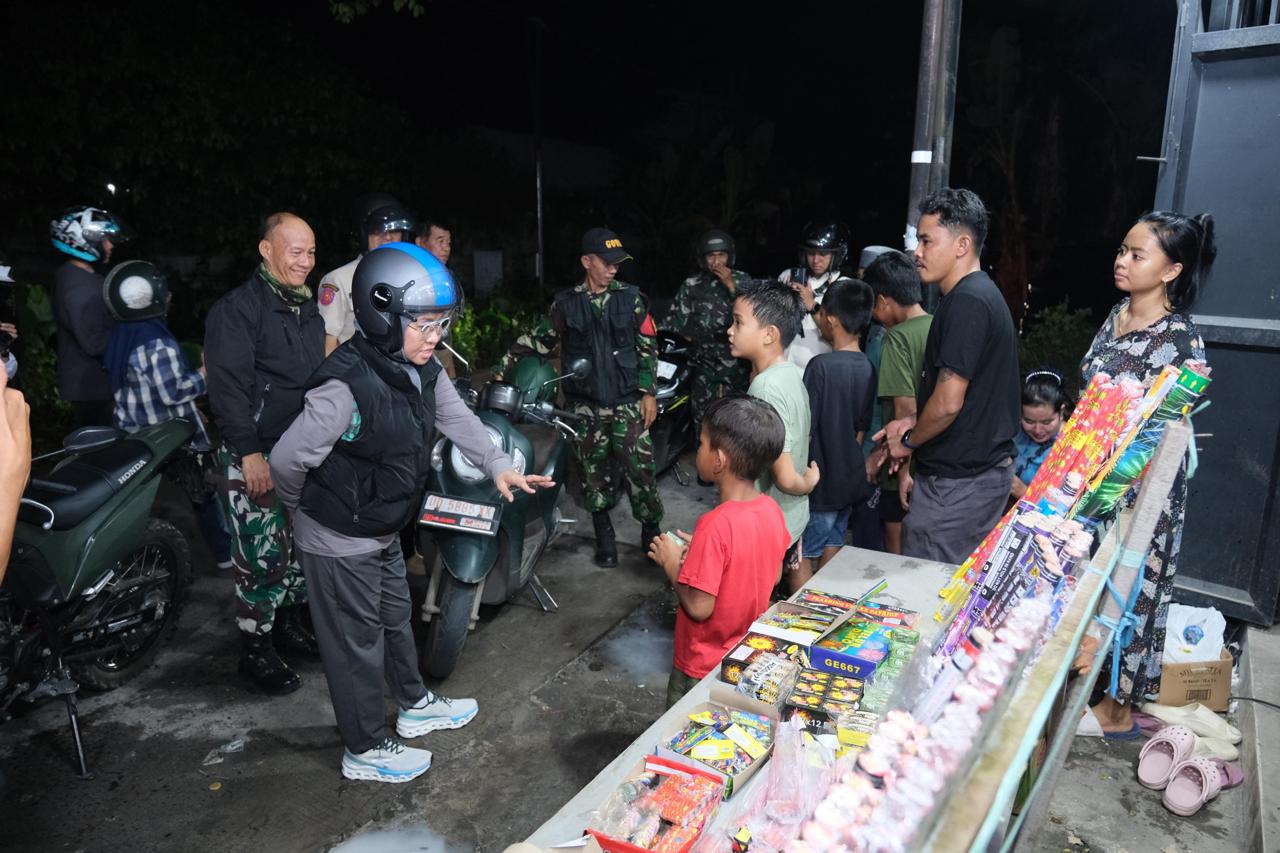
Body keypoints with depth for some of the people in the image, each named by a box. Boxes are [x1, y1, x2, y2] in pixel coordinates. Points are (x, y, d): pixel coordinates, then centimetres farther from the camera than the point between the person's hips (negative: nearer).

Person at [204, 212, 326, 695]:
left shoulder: (308, 309, 14)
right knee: (264, 557, -4)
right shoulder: (238, 308, -11)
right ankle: (254, 651, 10)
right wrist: (249, 452, -22)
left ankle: (288, 621, 32)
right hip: (257, 456, -7)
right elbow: (227, 385, -18)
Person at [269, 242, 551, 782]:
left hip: (383, 531, 9)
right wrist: (304, 512, -8)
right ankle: (365, 752, 29)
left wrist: (497, 465, -6)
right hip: (340, 543, -8)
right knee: (357, 644, 8)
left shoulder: (421, 369, -6)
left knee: (395, 619, 25)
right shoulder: (347, 387, -34)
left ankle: (415, 706, 47)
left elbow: (454, 415, 7)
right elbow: (288, 461, -27)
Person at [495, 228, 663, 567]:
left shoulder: (631, 298, 2)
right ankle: (604, 537, 22)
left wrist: (648, 392, -2)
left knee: (640, 469, -4)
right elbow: (538, 339, 7)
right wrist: (504, 367, -1)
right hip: (587, 406, 1)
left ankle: (652, 533, 13)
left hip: (628, 402, -1)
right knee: (595, 473, 8)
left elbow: (648, 347, 3)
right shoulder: (566, 303, 4)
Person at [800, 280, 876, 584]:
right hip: (849, 480, 7)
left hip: (819, 484, -7)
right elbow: (861, 430, 8)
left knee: (798, 558, 5)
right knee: (830, 551, 19)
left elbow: (805, 432, -18)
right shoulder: (867, 367, 0)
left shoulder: (822, 365, -21)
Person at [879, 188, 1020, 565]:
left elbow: (948, 402, -24)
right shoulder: (984, 293, 14)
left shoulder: (967, 301, -19)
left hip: (958, 481, -10)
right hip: (986, 467, 10)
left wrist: (909, 441, -6)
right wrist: (913, 423, 10)